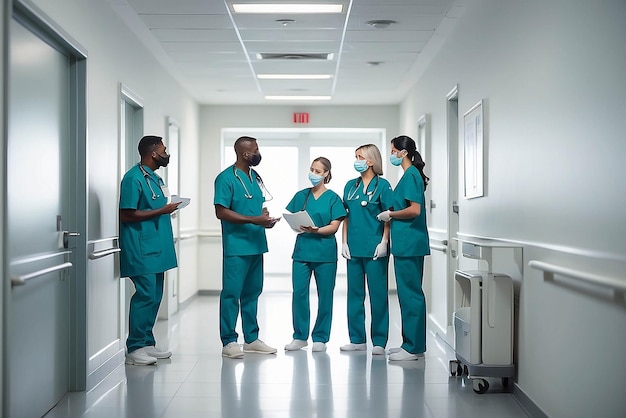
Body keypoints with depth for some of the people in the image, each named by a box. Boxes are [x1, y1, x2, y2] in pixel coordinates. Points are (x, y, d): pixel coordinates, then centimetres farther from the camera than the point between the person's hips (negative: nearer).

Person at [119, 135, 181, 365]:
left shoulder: (155, 178, 16)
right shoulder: (134, 178, -12)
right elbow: (127, 215, -17)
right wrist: (161, 211, -16)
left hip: (156, 249, 9)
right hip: (141, 250, -9)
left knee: (154, 297, 11)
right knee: (145, 296, -8)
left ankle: (147, 343, 20)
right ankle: (134, 348, 0)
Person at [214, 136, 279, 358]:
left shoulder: (256, 177, 14)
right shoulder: (226, 178, -10)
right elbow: (221, 212, -15)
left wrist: (267, 218, 0)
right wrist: (255, 220, -20)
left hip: (256, 244, 8)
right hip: (236, 246, -8)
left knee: (252, 292, 13)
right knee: (231, 293, -2)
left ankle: (251, 338, 23)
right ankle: (229, 341, 7)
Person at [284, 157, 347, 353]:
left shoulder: (333, 198, 1)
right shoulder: (301, 195, 10)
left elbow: (334, 226, -5)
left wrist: (316, 230, -22)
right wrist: (298, 226, -13)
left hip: (325, 252, -2)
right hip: (302, 250, 2)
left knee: (324, 295, 3)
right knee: (299, 292, -1)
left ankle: (320, 338, 14)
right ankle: (300, 336, 12)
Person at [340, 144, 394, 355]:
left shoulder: (382, 185, -3)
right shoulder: (350, 186, 12)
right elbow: (346, 217, 13)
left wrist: (384, 242, -15)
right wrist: (344, 242, 5)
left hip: (374, 248, -6)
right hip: (354, 248, 6)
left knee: (378, 294, 0)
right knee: (355, 293, 10)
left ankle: (379, 341, 8)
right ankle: (357, 339, 19)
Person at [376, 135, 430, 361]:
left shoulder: (411, 175, -13)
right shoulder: (410, 174, 17)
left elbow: (414, 210, -21)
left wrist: (390, 214, -10)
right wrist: (391, 214, 12)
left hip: (409, 244, -10)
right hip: (407, 243, 10)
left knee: (410, 293, -5)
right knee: (410, 293, 14)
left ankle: (413, 347, 2)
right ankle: (411, 343, 22)